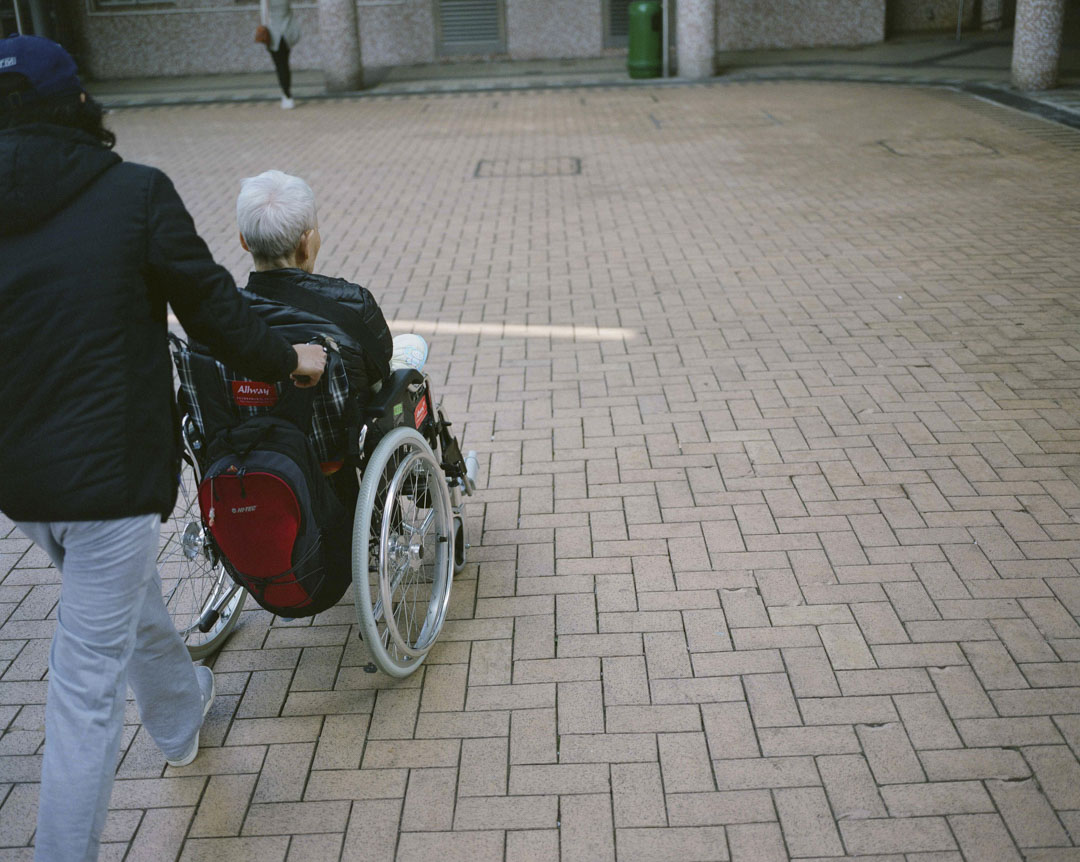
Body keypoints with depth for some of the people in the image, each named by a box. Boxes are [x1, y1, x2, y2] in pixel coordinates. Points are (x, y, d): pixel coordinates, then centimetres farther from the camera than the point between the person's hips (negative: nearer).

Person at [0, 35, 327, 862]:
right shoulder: (136, 193, -12)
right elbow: (212, 306, -5)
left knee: (129, 600, 31)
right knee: (89, 685, 2)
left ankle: (182, 714, 55)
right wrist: (288, 360, 11)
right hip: (107, 473, -6)